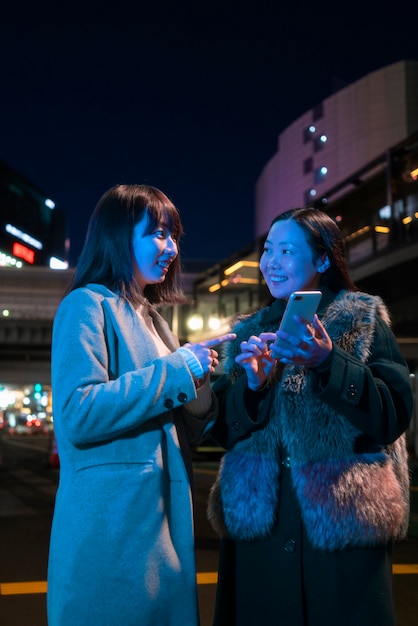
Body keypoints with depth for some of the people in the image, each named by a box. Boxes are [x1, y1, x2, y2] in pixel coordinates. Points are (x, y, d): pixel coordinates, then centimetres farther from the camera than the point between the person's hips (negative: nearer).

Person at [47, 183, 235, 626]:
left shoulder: (151, 318, 15)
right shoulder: (87, 305, -9)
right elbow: (77, 413, -23)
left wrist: (199, 397, -4)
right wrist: (177, 370, -18)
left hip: (165, 519, 8)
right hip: (112, 522, -8)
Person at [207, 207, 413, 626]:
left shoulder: (363, 319, 2)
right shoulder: (249, 331, 12)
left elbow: (394, 417, -9)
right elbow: (223, 431, 7)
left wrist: (327, 362, -21)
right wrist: (252, 385, -12)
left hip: (341, 523, -3)